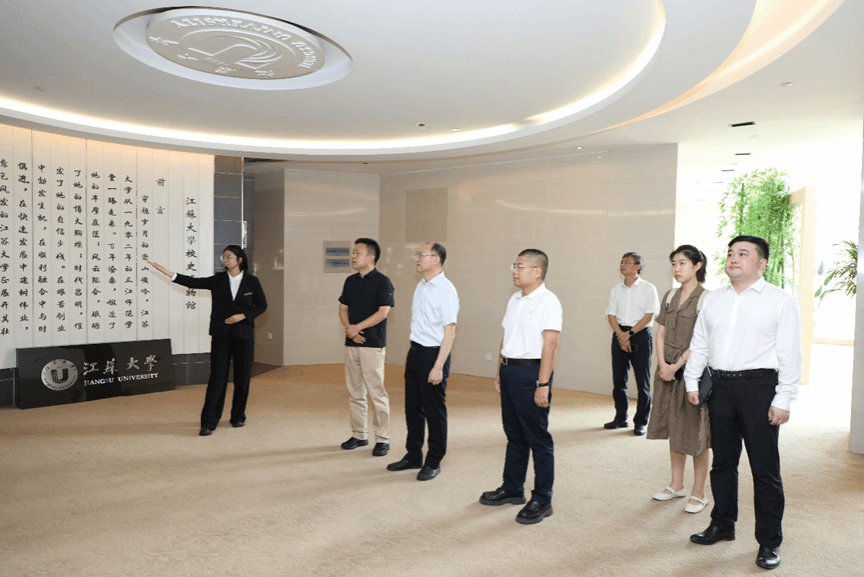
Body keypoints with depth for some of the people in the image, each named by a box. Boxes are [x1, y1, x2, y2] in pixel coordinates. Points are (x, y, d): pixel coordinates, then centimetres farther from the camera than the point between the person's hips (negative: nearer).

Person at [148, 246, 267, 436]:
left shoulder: (252, 282, 0)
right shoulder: (217, 280, 3)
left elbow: (262, 305, 3)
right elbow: (194, 282, -4)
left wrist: (243, 316, -11)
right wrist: (169, 274, -14)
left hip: (243, 334, 0)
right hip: (221, 335, 1)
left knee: (242, 377, 6)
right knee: (217, 377, -4)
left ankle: (238, 417, 24)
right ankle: (208, 423, 0)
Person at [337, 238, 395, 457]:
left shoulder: (382, 282, -8)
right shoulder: (351, 281, 12)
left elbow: (383, 312, -14)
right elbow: (343, 308, 13)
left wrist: (358, 327, -15)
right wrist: (348, 327, -5)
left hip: (373, 345, -7)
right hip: (351, 343, 7)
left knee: (377, 393, -4)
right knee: (355, 393, 12)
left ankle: (382, 439, 6)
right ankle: (358, 435, 24)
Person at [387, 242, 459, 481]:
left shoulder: (445, 290, -16)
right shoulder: (421, 286, 10)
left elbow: (449, 333, -18)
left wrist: (438, 366, -21)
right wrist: (411, 353, 17)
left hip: (433, 354, -8)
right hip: (415, 352, 8)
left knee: (434, 412, 5)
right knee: (413, 407, 17)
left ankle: (433, 462, 21)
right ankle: (413, 456, 33)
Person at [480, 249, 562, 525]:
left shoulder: (548, 301, -12)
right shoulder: (514, 300, 14)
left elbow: (550, 344, -18)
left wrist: (543, 384, -22)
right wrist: (500, 371, 16)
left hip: (531, 371, -8)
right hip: (509, 370, 8)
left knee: (538, 439, 1)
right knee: (514, 435, 18)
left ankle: (542, 500, 13)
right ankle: (512, 489, 31)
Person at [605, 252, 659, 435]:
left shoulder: (648, 289, -2)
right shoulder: (615, 290, 11)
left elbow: (648, 316, -8)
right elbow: (611, 315, 5)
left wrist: (630, 333, -12)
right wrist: (621, 334, -10)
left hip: (640, 335, -4)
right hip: (619, 335, 4)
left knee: (642, 381, -2)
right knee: (618, 379, 8)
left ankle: (640, 422, 7)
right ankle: (621, 418, 19)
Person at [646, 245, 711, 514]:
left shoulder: (705, 298, -10)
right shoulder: (669, 297, 9)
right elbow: (661, 333, 8)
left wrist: (676, 366, -15)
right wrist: (663, 363, -5)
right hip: (668, 368, 6)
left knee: (695, 430, 0)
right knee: (673, 428, 14)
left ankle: (698, 492, 13)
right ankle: (676, 484, 28)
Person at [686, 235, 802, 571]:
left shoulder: (780, 301, -3)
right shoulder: (713, 300, 11)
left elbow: (789, 354, -6)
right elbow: (698, 344, 14)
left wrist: (783, 399, -10)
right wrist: (692, 382, 10)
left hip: (758, 386, -4)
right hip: (720, 386, 5)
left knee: (765, 468, 3)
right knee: (722, 462, 15)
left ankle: (769, 542, 17)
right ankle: (722, 525, 30)